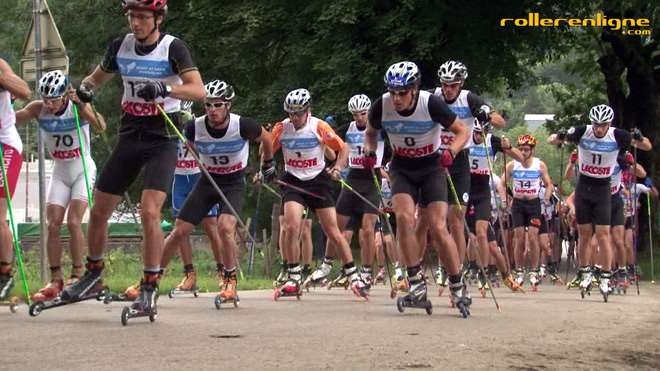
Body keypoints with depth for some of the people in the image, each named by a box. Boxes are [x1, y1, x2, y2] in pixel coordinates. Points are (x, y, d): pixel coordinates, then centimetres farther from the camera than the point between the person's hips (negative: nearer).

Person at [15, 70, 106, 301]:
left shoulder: (78, 107, -19)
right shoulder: (38, 109, -11)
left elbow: (100, 126, -37)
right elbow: (13, 119, -25)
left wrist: (80, 104, -49)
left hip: (83, 170, -4)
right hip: (60, 172, 4)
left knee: (73, 222, -15)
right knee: (53, 225, -4)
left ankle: (77, 274, -4)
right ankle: (56, 280, 2)